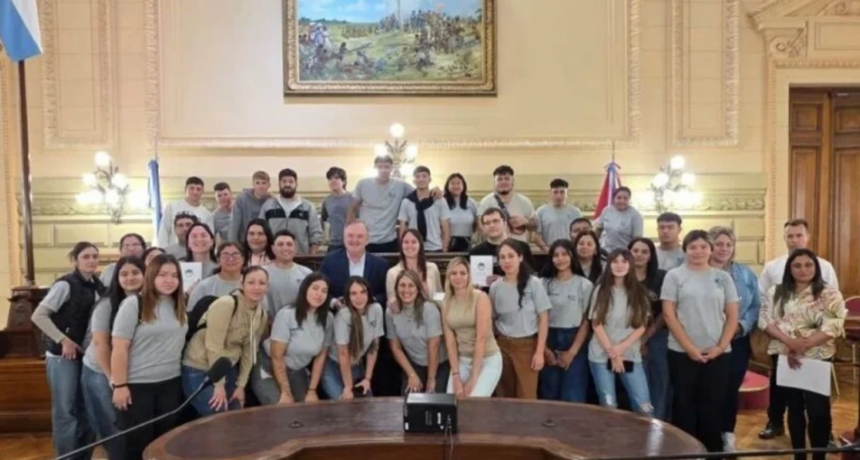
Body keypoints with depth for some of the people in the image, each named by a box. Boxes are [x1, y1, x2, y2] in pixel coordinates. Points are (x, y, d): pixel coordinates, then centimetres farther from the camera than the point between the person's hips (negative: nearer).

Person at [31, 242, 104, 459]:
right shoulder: (66, 284, -12)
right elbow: (38, 316, -16)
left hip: (87, 355, 6)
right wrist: (63, 340, -17)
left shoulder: (98, 286, 6)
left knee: (86, 409, 12)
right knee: (65, 410, 1)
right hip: (63, 355, -6)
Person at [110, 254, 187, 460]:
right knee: (137, 443, 4)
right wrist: (120, 385, -14)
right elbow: (119, 347, -12)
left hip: (170, 384, 5)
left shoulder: (180, 306, 6)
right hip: (137, 385, -5)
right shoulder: (133, 304, -10)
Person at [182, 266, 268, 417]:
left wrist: (241, 385, 4)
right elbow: (213, 346, -23)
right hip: (199, 370, -7)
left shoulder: (262, 314, 1)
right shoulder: (226, 304, -23)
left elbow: (249, 351, 6)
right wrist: (219, 384, -19)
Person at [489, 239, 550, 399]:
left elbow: (543, 319, -5)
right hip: (503, 345, 3)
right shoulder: (495, 287, 2)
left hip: (527, 345, -3)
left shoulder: (533, 283, -7)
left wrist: (540, 351, -9)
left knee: (526, 396, 0)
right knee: (504, 395, 8)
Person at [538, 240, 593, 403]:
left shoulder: (584, 285, -2)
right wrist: (544, 348, -7)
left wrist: (572, 352, -9)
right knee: (549, 395, 8)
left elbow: (587, 322, -3)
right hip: (549, 342, 2)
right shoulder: (544, 283, 4)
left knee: (573, 397, 1)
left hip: (574, 342, -2)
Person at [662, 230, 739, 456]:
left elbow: (732, 316, 6)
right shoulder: (674, 276, -1)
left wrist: (720, 346, -6)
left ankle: (713, 452, 21)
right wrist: (689, 347, -11)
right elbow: (669, 315, -5)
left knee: (713, 407, 8)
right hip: (683, 353, -2)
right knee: (684, 405, 6)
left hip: (718, 354, 2)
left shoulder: (723, 277, 7)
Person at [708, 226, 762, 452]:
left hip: (737, 342, 3)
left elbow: (756, 306, 5)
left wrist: (742, 325, -10)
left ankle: (728, 434, 25)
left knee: (731, 389, 10)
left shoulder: (745, 274, 7)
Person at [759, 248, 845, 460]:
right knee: (794, 407, 12)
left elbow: (833, 327, -11)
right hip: (784, 358, 3)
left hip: (817, 359, -3)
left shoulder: (830, 295, -2)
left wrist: (802, 346, -19)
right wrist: (789, 341, -16)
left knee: (818, 410, -5)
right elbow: (765, 321, -1)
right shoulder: (776, 292, 7)